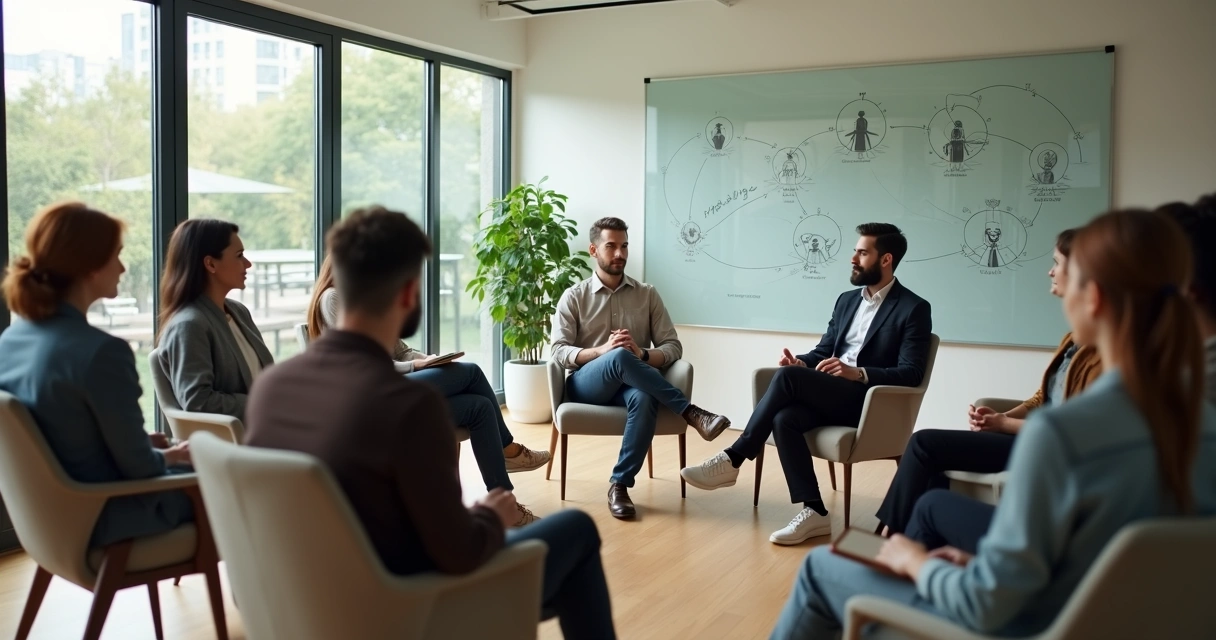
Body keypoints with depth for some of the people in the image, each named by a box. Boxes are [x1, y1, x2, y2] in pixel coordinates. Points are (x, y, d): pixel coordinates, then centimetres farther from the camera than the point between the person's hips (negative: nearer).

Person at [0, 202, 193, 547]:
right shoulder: (101, 351, -28)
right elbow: (138, 465, -20)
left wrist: (143, 443, 10)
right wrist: (171, 454, 0)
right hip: (103, 517, -8)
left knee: (193, 467, 26)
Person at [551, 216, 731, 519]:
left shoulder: (647, 294, 11)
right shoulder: (574, 296, 7)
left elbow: (673, 347, 5)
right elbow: (559, 352, -4)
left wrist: (642, 354, -17)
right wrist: (602, 351, -22)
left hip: (630, 386, 1)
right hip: (586, 384, -1)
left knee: (645, 398, -37)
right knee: (620, 358, -36)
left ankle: (620, 484, -29)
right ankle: (690, 412, -30)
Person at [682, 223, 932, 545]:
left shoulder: (914, 309, -3)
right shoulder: (847, 300, 19)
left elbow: (911, 374, -11)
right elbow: (823, 350, 20)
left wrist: (858, 373, -25)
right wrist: (801, 362, -4)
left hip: (870, 402, -6)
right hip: (830, 396, 6)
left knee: (787, 377, -27)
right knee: (784, 418, -27)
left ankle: (732, 460, -19)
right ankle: (814, 512, -24)